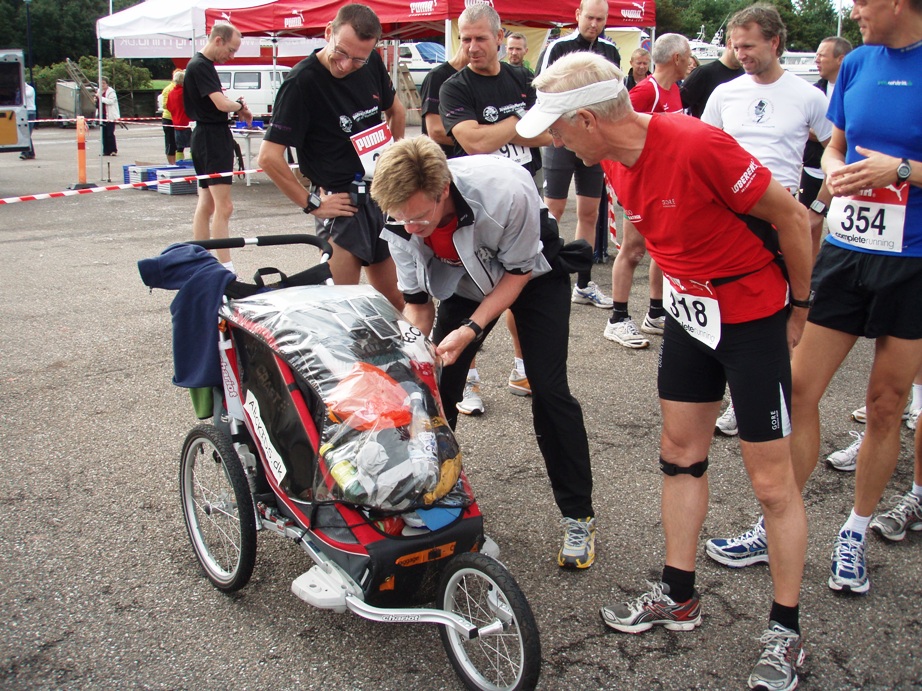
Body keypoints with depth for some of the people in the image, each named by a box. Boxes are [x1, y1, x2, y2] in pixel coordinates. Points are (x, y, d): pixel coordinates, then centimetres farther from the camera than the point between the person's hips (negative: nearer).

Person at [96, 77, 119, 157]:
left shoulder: (111, 92, -5)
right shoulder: (99, 91, 18)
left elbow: (111, 101, -20)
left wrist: (100, 97, -22)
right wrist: (96, 100, 4)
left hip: (110, 116, -7)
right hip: (102, 115, 7)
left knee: (110, 134, -10)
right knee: (104, 134, 7)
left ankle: (113, 150, -2)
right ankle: (106, 151, 11)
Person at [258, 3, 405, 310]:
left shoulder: (373, 64, 2)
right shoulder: (302, 82, -17)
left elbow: (396, 110, 23)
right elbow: (269, 157, -20)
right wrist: (311, 203, -15)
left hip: (381, 197, 6)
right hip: (341, 204, -6)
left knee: (393, 301, 14)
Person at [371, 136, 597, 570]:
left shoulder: (506, 192, -40)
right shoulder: (401, 220, -26)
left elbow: (518, 272, -23)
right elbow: (416, 299, -12)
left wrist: (471, 329, -30)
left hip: (531, 271, -3)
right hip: (464, 280, 4)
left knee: (549, 390, -11)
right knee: (437, 384, -5)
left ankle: (578, 517, 4)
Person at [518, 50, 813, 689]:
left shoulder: (698, 145, -27)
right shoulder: (617, 162, -3)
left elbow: (792, 217, -17)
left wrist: (798, 307, -6)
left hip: (752, 313, -8)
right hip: (689, 309, 8)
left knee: (771, 478, 0)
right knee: (680, 452, 13)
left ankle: (786, 633, 16)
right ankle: (678, 597, 29)